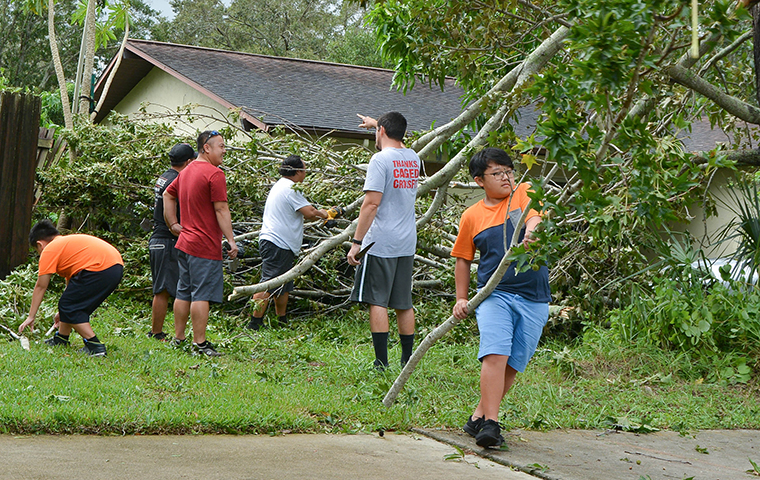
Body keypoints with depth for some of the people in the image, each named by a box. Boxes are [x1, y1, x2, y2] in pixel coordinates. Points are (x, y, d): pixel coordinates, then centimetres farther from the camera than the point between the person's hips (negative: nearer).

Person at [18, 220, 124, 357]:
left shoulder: (49, 250, 5)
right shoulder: (66, 242, 31)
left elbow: (40, 287, 7)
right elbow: (70, 281, 37)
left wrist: (31, 317, 14)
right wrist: (63, 312, 45)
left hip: (100, 268, -10)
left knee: (68, 306, 0)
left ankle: (95, 346, -5)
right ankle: (61, 339, 37)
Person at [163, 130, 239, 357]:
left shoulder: (186, 172, 14)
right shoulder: (214, 174, -14)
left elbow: (168, 194, 25)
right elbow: (221, 210, -16)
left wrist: (173, 224, 25)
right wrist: (231, 240, -13)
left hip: (185, 243, 9)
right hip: (206, 245, -9)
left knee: (183, 293, 14)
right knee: (202, 295, -7)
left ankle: (178, 338, 20)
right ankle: (200, 343, -5)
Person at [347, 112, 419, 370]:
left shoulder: (381, 159, -11)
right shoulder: (413, 158, 11)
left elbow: (371, 203, -18)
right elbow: (397, 140, 37)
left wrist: (356, 242, -16)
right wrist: (375, 123, 52)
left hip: (381, 242, -7)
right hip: (408, 243, 7)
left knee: (377, 301, -5)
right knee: (403, 304, 11)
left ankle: (381, 363, -9)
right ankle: (407, 361, 14)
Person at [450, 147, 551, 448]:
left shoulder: (524, 193, 6)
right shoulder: (472, 216, 9)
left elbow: (534, 217, -15)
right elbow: (463, 259, 18)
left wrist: (530, 232, -37)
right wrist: (462, 299, 11)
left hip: (533, 299, 1)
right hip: (494, 295, -1)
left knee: (513, 364, 2)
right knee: (495, 355, -19)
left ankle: (479, 417, 17)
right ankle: (490, 424, -20)